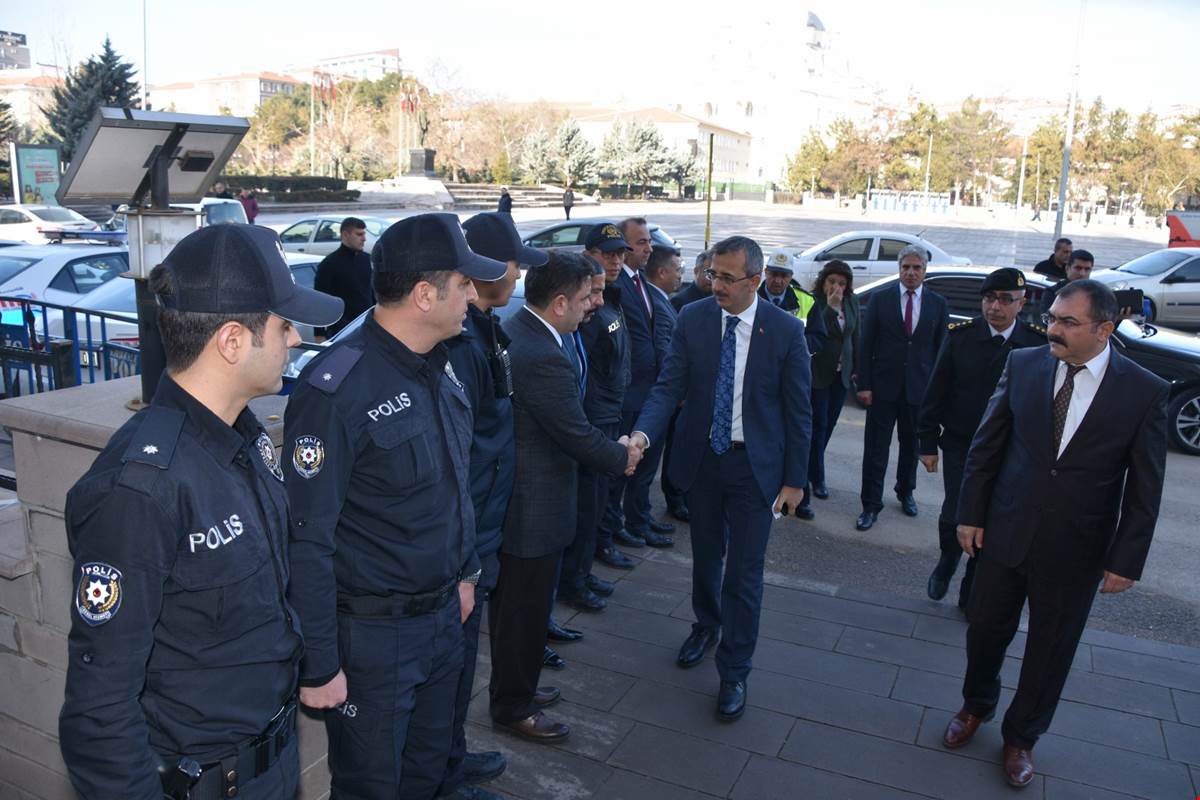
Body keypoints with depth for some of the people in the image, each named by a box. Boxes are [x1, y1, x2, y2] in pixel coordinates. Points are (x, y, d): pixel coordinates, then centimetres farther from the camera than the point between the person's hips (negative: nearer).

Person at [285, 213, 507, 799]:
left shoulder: (440, 370, 3)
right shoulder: (337, 389, -24)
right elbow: (307, 539, -22)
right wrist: (318, 666, -18)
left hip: (443, 616, 7)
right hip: (372, 634, -7)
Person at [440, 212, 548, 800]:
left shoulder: (482, 331, 7)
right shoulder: (460, 343, -25)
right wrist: (465, 555, -22)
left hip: (480, 532, 10)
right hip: (466, 537, -10)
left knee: (459, 648, 23)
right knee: (456, 652, 8)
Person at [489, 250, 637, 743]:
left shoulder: (514, 332, 4)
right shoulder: (543, 358, -28)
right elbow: (577, 434, -20)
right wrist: (622, 457, -3)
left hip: (511, 497, 10)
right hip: (533, 506, -10)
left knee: (512, 604, 24)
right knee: (525, 610, 9)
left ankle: (511, 687, 43)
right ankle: (514, 707, 27)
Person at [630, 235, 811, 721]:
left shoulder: (786, 330, -11)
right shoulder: (693, 319, -7)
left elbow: (797, 410, -6)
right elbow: (669, 386, -10)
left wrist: (795, 479, -5)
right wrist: (644, 433, -28)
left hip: (755, 464, -2)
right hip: (702, 458, 3)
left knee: (744, 574, 1)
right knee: (705, 556, 21)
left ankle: (734, 672, 20)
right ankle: (706, 626, 50)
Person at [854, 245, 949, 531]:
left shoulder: (937, 304, 3)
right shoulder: (880, 299, -2)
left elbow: (941, 347, 5)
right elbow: (866, 344, -2)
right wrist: (864, 384, -8)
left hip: (919, 388, 2)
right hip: (884, 386, -2)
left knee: (911, 445, 17)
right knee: (876, 448, 1)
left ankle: (906, 492, 38)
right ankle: (871, 505, 10)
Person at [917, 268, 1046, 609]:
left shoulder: (1039, 342, -6)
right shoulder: (960, 335, -5)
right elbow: (935, 392, -2)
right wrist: (928, 443, -2)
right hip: (960, 444, 0)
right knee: (955, 515, -4)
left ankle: (972, 594, 27)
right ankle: (946, 564, 29)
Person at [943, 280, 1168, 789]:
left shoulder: (1146, 392, -12)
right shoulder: (1023, 365, -7)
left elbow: (1144, 489, -6)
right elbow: (986, 445, 0)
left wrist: (1125, 560, -6)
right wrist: (970, 514, 0)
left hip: (1076, 552, -1)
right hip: (1004, 532, 2)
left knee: (1051, 649, 15)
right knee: (985, 629, 16)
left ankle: (1021, 735, 39)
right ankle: (976, 705, 46)